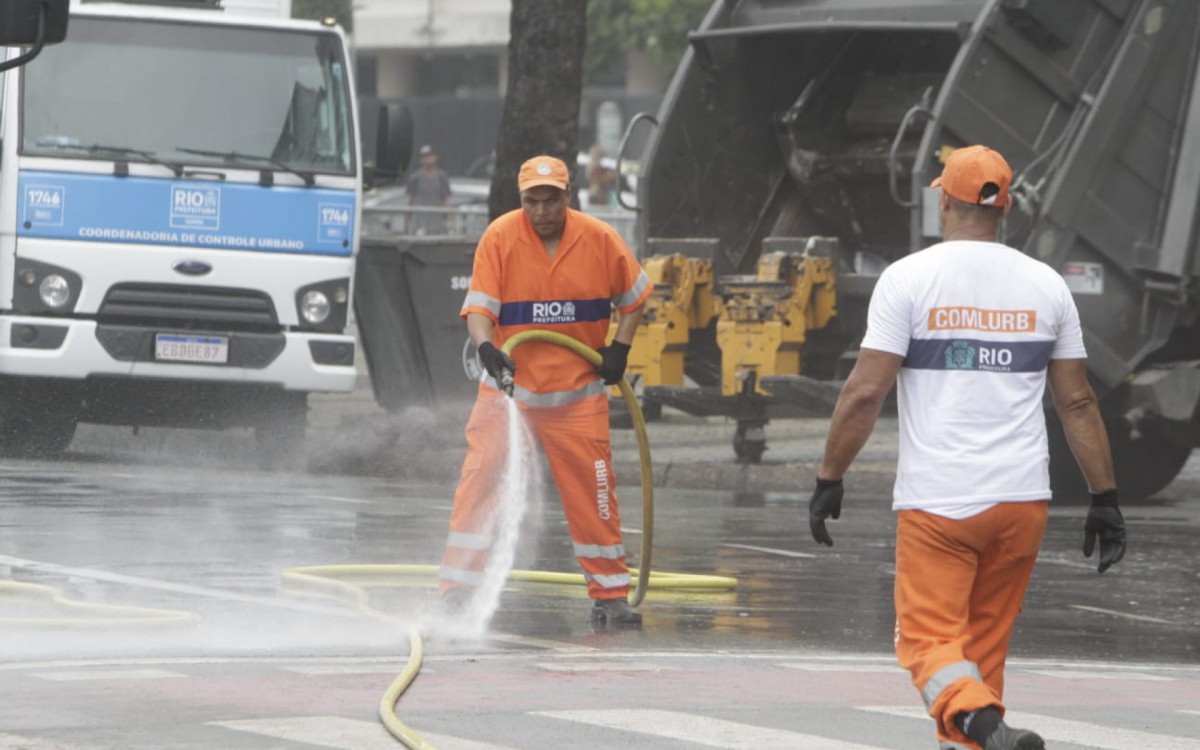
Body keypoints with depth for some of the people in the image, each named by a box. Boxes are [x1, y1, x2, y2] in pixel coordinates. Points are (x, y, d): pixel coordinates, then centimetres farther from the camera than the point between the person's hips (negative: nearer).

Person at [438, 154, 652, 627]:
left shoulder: (599, 239, -3)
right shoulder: (499, 237, -9)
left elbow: (633, 295, 12)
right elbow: (479, 305, -14)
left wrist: (619, 347, 0)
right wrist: (486, 348, -33)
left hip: (578, 392, 1)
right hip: (508, 384, -1)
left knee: (594, 495, 3)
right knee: (479, 480, -11)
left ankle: (610, 596, 17)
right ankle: (455, 593, -6)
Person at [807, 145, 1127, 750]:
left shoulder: (908, 277, -4)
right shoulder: (1045, 284, 7)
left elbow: (865, 392, -8)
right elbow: (1077, 402, 8)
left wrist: (829, 480, 1)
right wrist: (1104, 499, 12)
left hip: (936, 502, -4)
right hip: (1023, 498, 4)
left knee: (929, 643, -4)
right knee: (985, 647, 17)